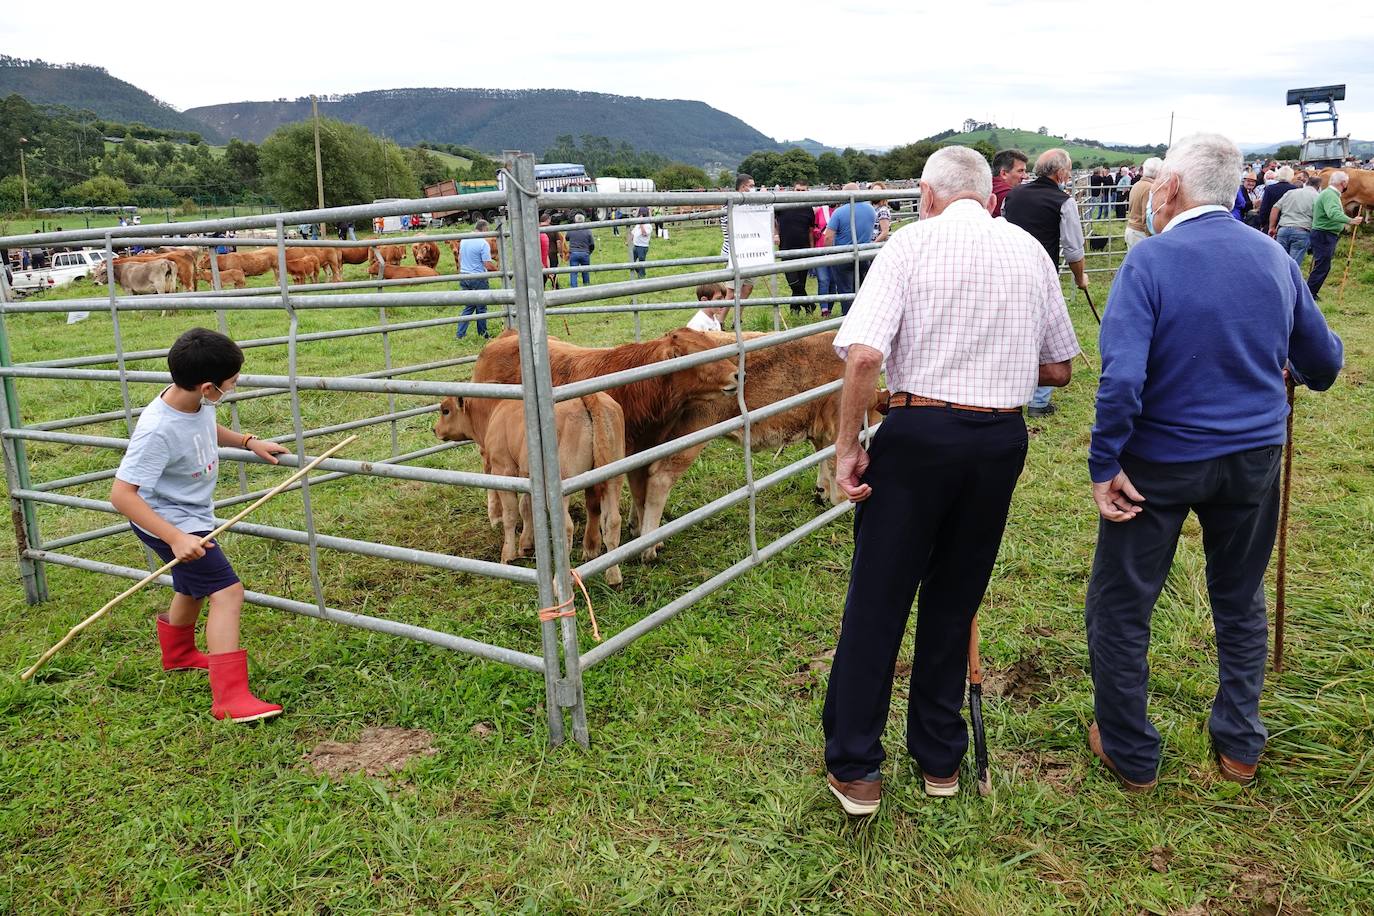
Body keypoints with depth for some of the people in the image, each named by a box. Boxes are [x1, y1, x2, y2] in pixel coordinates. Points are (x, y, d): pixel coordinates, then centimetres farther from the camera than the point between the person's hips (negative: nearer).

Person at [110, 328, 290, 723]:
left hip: (191, 514, 10)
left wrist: (249, 441, 2)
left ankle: (178, 653, 58)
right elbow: (121, 494, -34)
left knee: (192, 586, 29)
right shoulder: (158, 430, -34)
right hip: (168, 521, -10)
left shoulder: (197, 401, -10)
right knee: (227, 591, -17)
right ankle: (231, 698, -16)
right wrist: (175, 538, -39)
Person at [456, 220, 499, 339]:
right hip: (479, 279, -7)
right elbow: (488, 265, -18)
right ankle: (482, 334, 19)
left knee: (469, 306, 15)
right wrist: (496, 268, 1)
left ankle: (460, 334, 10)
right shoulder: (483, 243, -16)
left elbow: (459, 258, 17)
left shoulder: (463, 240, 7)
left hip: (464, 277, 7)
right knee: (481, 307, 8)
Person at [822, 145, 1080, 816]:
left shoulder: (913, 241, -4)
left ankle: (853, 768, 13)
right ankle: (940, 760, 28)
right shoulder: (1030, 251, 9)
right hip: (1002, 439, 4)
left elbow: (863, 356, -18)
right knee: (954, 600, 16)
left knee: (877, 598, 5)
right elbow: (1060, 369, 15)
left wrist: (847, 446, -10)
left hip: (920, 432, -4)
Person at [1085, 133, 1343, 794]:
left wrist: (1104, 466, -20)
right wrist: (1295, 375, 33)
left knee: (1119, 605, 11)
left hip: (1161, 462, -5)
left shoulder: (1149, 261, -17)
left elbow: (1122, 377, -28)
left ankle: (1129, 755, 23)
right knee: (1240, 600, 23)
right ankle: (1239, 746, 35)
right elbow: (1323, 360, 11)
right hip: (1254, 456, 5)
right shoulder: (1273, 257, 0)